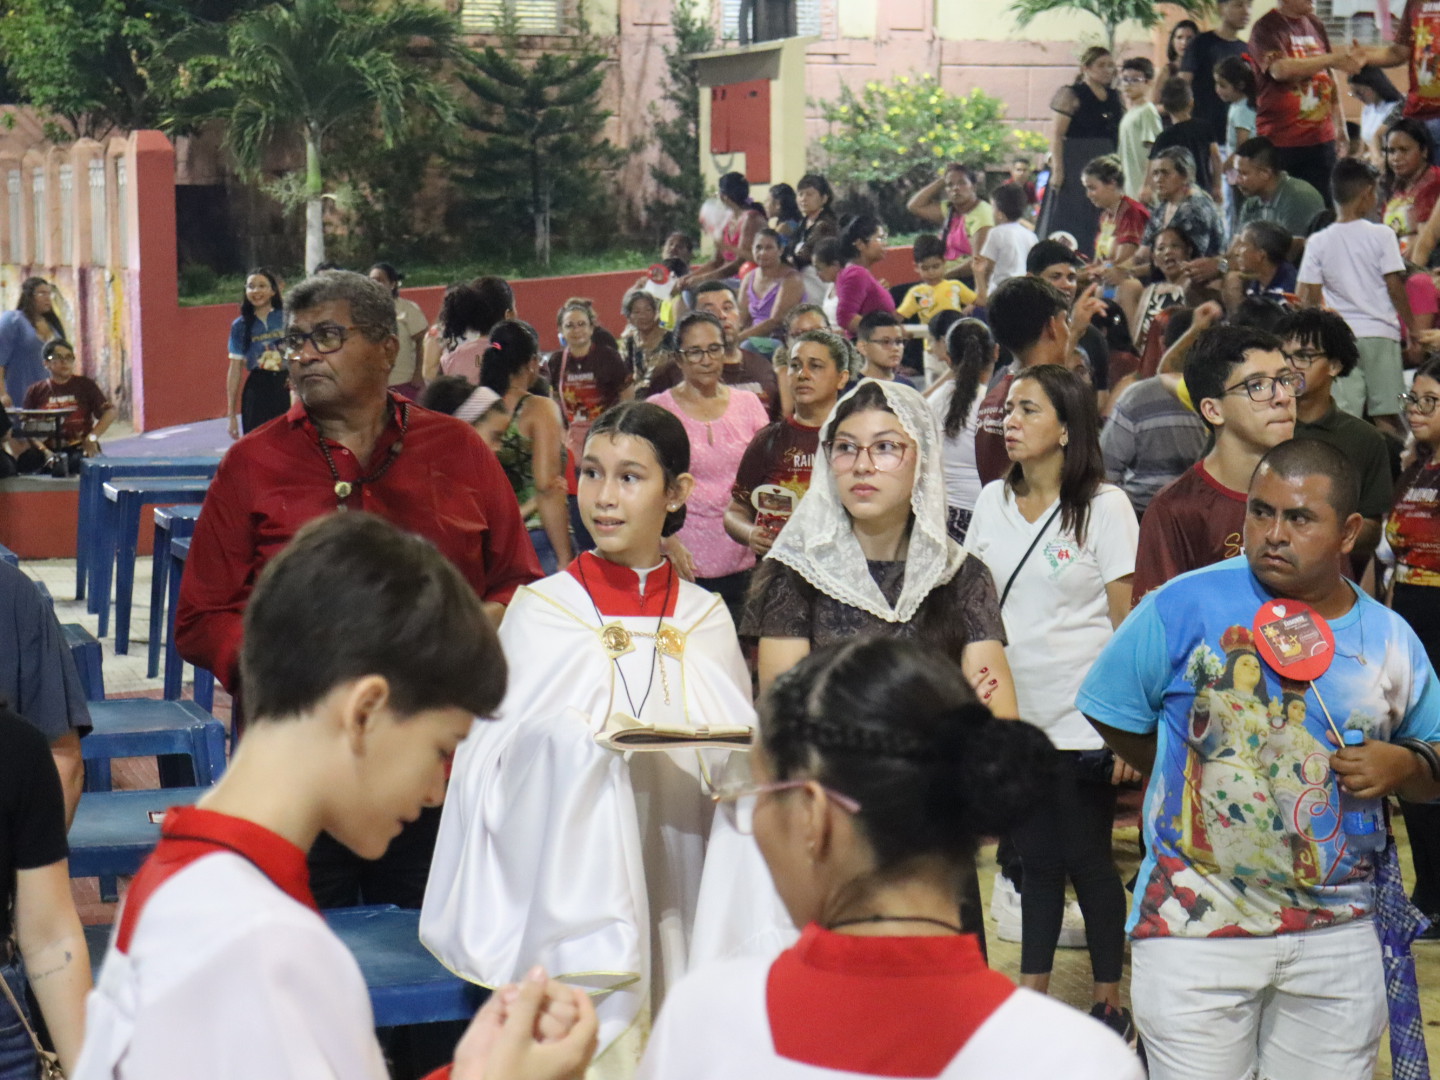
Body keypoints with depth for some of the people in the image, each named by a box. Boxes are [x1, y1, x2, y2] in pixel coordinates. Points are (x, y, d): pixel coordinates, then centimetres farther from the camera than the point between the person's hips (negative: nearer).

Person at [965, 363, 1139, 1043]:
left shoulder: (1104, 507, -7)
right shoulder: (993, 502, 7)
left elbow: (1127, 623, -8)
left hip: (1080, 721, -4)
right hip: (1010, 714, 4)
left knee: (1087, 861, 3)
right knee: (1035, 860, 12)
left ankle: (1110, 1006, 15)